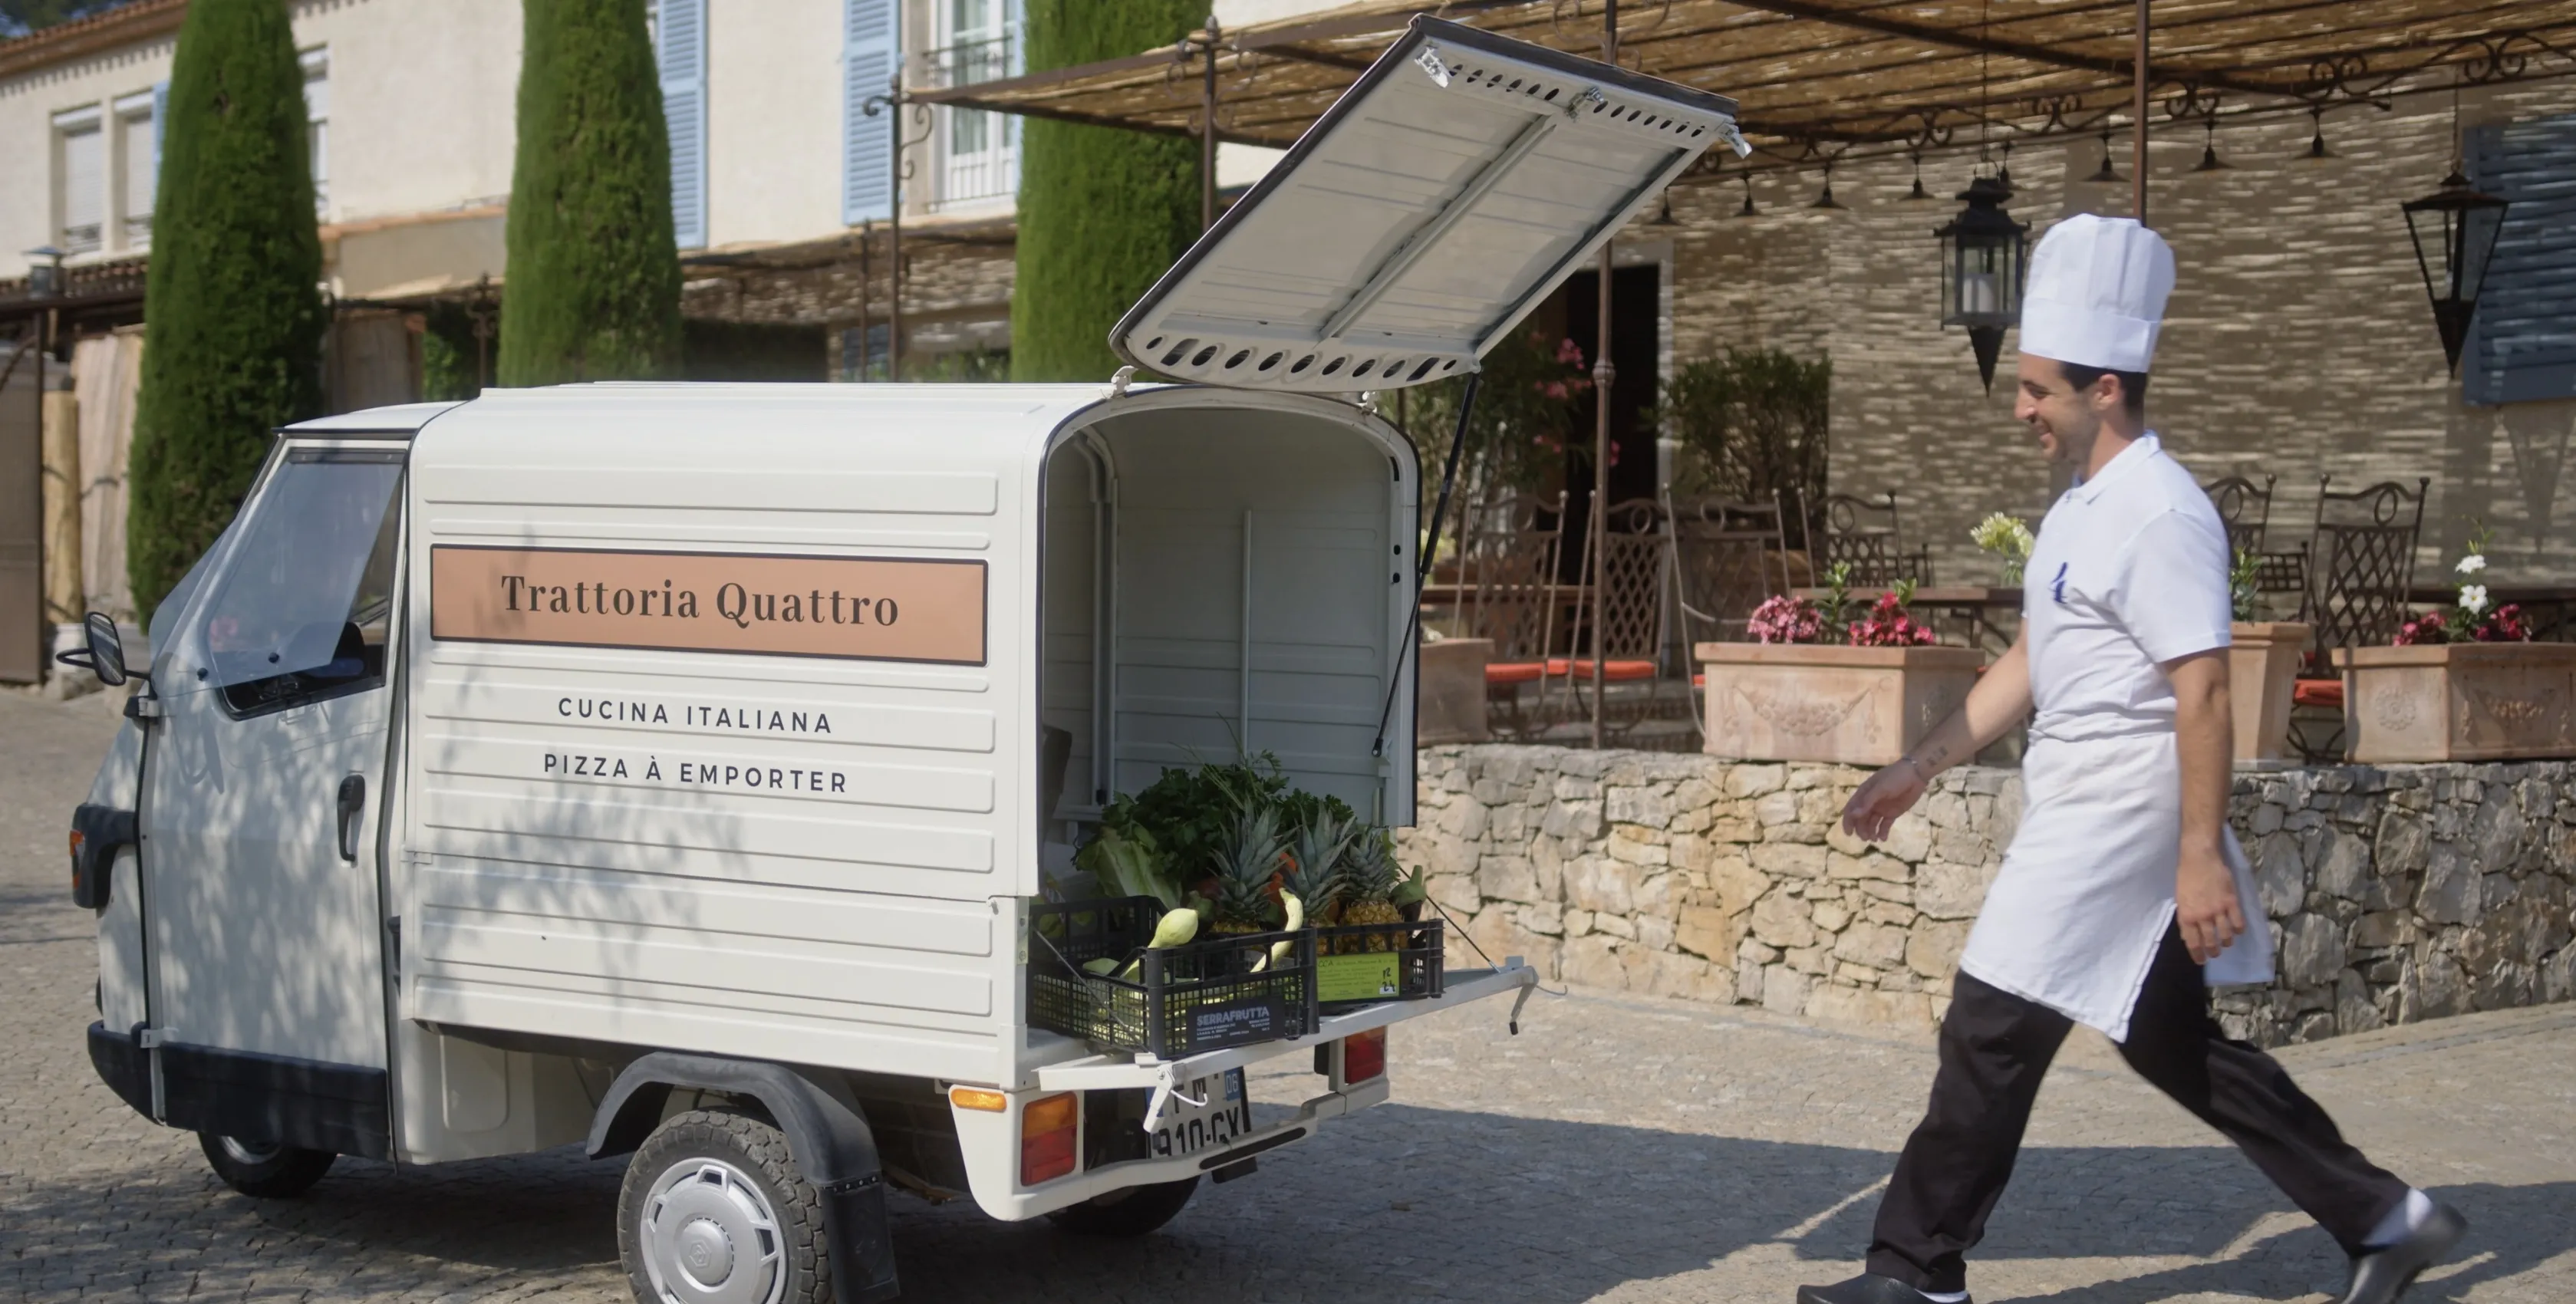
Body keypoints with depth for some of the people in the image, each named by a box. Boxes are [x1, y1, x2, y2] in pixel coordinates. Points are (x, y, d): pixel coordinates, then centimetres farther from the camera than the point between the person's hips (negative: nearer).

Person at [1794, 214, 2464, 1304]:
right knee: (2169, 1041, 16)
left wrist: (2202, 857, -24)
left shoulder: (2161, 517, -18)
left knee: (1994, 1031, -4)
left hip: (2118, 812, -10)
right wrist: (1919, 770, 17)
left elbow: (2204, 696, -21)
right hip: (2082, 807, 10)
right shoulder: (2083, 507, 13)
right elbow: (2031, 663, 19)